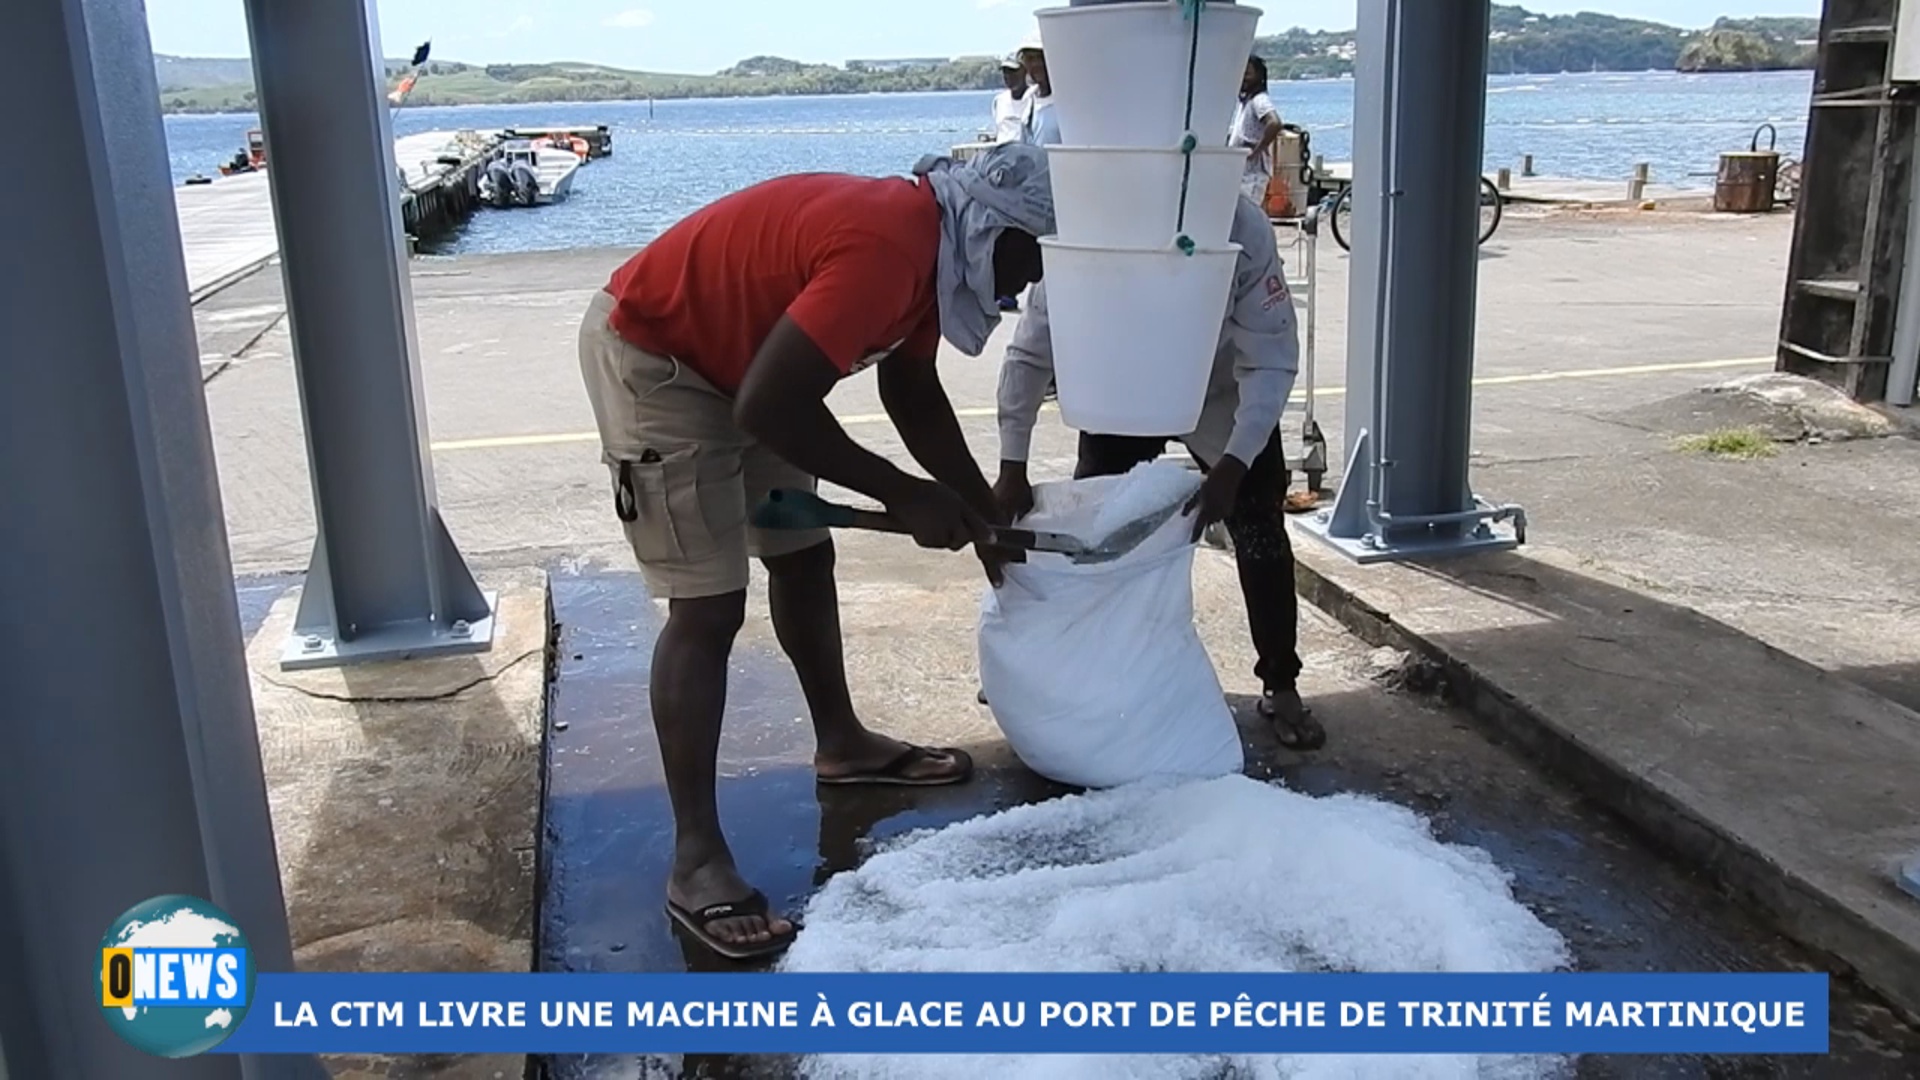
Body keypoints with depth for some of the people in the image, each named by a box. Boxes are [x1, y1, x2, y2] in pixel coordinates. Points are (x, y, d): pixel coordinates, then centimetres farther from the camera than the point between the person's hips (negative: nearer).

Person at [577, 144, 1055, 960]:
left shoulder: (926, 242, 0)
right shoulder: (885, 249, -31)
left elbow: (913, 395, 12)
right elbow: (767, 407, -34)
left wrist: (984, 511, 8)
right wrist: (902, 495, -24)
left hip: (734, 357, 10)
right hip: (651, 359, -10)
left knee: (802, 555, 17)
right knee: (708, 607, -12)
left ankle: (840, 741, 36)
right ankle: (696, 860, -6)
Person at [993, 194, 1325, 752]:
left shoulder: (1243, 231, -36)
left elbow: (1272, 361, -29)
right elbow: (1031, 354, -22)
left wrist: (1231, 469, -37)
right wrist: (1012, 467, -26)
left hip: (1223, 397, -1)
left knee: (1261, 534, -5)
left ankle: (1280, 687, 12)